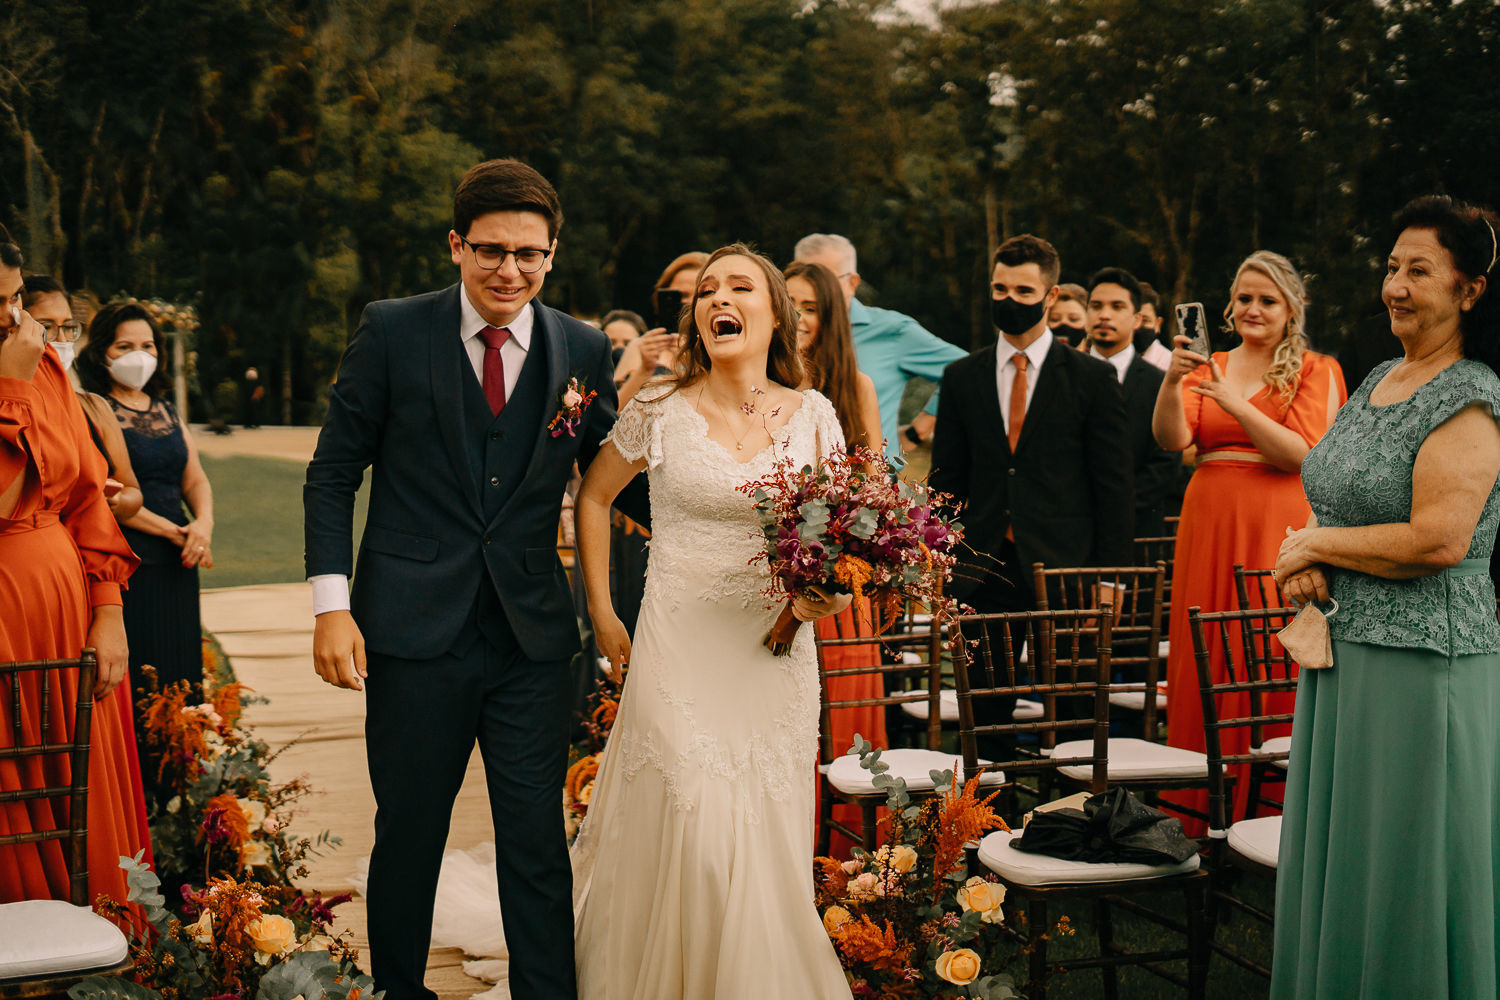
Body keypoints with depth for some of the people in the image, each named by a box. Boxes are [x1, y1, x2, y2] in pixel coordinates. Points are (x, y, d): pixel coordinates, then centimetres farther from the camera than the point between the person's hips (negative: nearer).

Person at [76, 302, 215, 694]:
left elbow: (195, 480, 15)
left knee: (176, 679, 6)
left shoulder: (167, 412, 18)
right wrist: (171, 530, -15)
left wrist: (203, 522, -7)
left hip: (176, 566, 7)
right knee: (130, 677, -7)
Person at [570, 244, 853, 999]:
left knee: (764, 849, 7)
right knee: (686, 840, -5)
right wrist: (602, 615, 10)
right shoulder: (659, 409, -2)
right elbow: (593, 497, 12)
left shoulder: (812, 415, 3)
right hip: (678, 654, -2)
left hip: (775, 656, 2)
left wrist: (833, 591, -10)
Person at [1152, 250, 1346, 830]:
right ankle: (1202, 809, 12)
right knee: (1205, 667, 3)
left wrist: (1235, 403, -18)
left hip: (1278, 530, -3)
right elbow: (1172, 438, -2)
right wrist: (1172, 380, -19)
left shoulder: (1314, 372, 3)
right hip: (1209, 526, 4)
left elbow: (1301, 455, -10)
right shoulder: (1207, 370, 13)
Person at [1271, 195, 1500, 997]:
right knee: (1338, 858, 16)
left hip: (1421, 663, -9)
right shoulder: (1380, 380, 12)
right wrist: (1305, 558, -3)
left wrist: (1313, 544, -12)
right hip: (1343, 650, 9)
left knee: (1402, 876, 1)